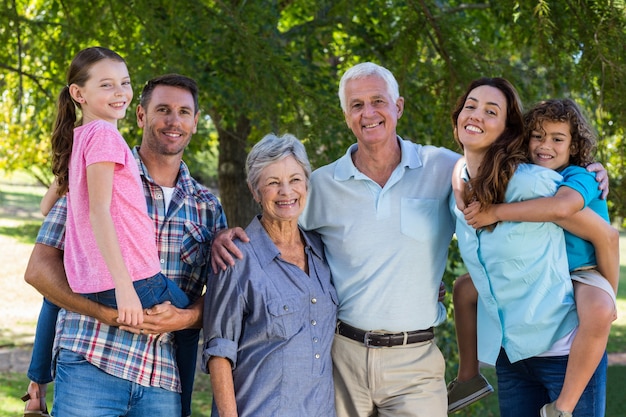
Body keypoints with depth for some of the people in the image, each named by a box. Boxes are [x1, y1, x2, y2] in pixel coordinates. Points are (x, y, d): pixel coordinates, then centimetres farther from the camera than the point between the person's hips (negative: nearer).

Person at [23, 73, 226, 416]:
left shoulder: (207, 207, 13)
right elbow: (39, 268, -2)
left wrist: (184, 317, -10)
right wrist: (107, 313, -15)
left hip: (165, 383, 3)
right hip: (91, 366, -3)